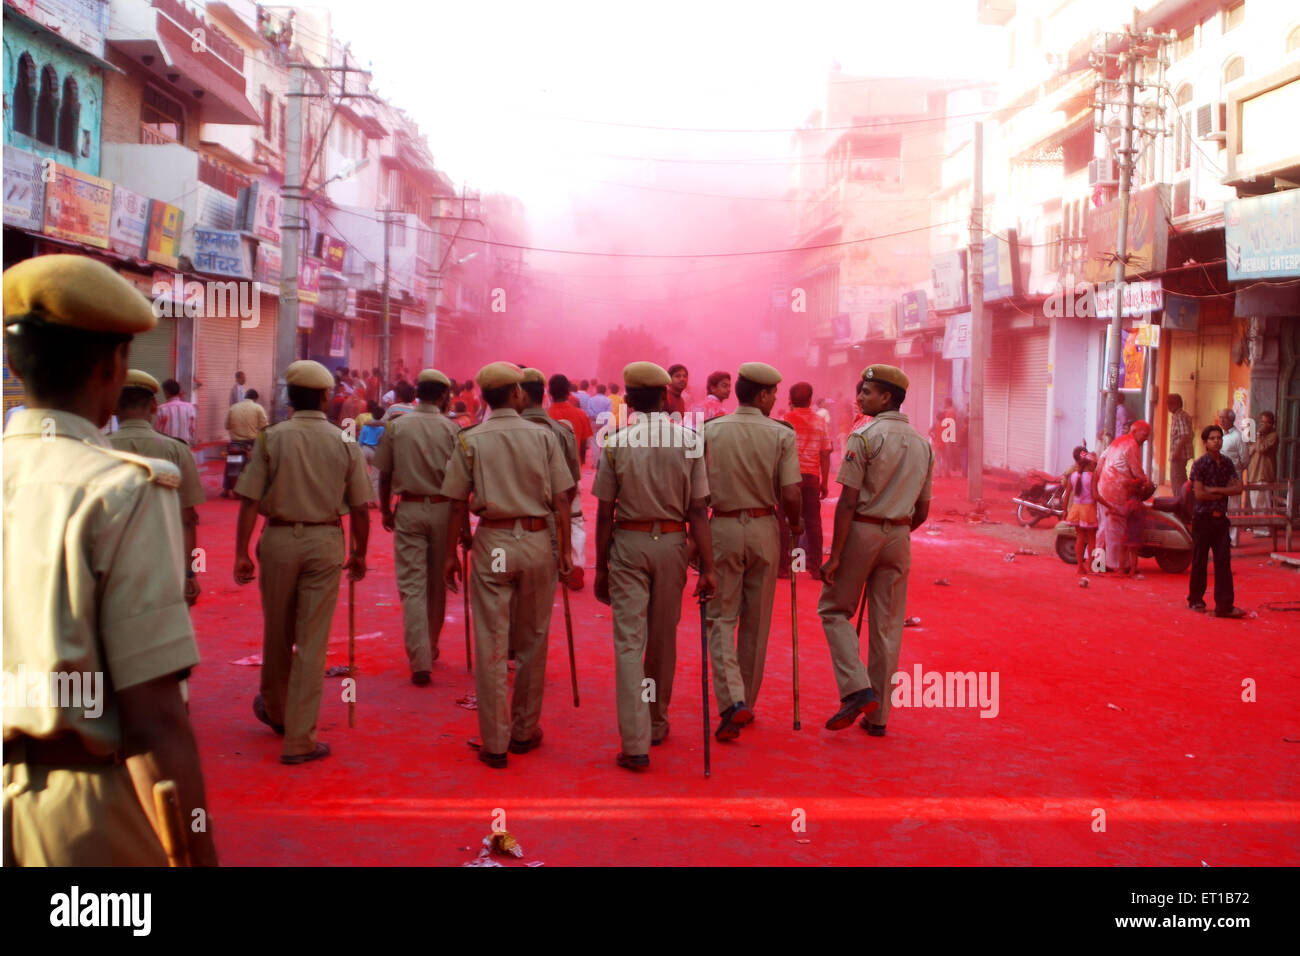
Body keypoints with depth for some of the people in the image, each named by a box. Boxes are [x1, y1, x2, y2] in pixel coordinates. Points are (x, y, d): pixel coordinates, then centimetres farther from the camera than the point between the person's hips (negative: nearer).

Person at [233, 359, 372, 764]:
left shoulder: (271, 438, -3)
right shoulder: (345, 444, -1)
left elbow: (250, 500, -7)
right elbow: (360, 508, 0)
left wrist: (242, 552, -3)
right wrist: (359, 553, 12)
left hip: (278, 538, 1)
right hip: (325, 542, -1)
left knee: (277, 634, 18)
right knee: (312, 640, 2)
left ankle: (275, 711, 41)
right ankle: (299, 740, 4)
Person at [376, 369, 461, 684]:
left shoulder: (396, 426, 1)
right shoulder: (451, 429, -4)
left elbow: (384, 475, 5)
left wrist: (386, 510, 19)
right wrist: (464, 524, 2)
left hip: (408, 510, 0)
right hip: (442, 509, 0)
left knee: (412, 585, -1)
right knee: (437, 584, 15)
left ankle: (420, 661, -9)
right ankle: (431, 649, 31)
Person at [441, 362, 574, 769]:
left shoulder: (471, 440, 0)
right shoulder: (543, 436, 1)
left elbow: (457, 504, -1)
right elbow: (561, 500, -1)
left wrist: (451, 553, 8)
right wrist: (565, 551, 6)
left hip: (492, 542, -1)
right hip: (537, 541, 1)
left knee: (491, 646, 4)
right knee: (532, 642, 14)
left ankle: (494, 744, 7)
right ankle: (525, 732, 24)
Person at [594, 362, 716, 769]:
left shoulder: (615, 444, -7)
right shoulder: (688, 440, -4)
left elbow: (604, 513, -4)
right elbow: (698, 511, -5)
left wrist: (600, 568, 4)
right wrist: (707, 567, -1)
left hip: (627, 544, -2)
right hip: (672, 544, 2)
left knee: (629, 642, -1)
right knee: (663, 639, 16)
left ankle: (636, 744, -7)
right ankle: (657, 724, 33)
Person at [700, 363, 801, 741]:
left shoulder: (710, 431, -3)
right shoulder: (782, 434, -5)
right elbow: (790, 494, -10)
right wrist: (795, 524, 10)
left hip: (722, 528, 0)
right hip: (764, 529, 0)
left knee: (721, 617, 5)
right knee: (756, 621, 13)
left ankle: (733, 700, -13)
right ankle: (747, 703, 22)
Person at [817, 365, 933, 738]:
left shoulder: (865, 437, -11)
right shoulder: (923, 444, 9)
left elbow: (848, 501, -15)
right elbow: (922, 511, 12)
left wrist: (835, 554, -13)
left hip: (861, 530, -5)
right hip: (899, 538, 5)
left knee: (835, 610, 9)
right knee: (887, 626, 8)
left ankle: (857, 689, -7)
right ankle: (878, 715, 13)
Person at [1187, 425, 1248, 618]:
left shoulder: (1227, 462, 7)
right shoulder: (1199, 464, -7)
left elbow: (1238, 488, -1)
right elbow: (1199, 494, -14)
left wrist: (1214, 490, -12)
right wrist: (1224, 493, -6)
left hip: (1220, 517, 4)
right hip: (1203, 517, -4)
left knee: (1223, 560, -2)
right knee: (1200, 560, 4)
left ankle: (1224, 605, -3)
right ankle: (1195, 600, 17)